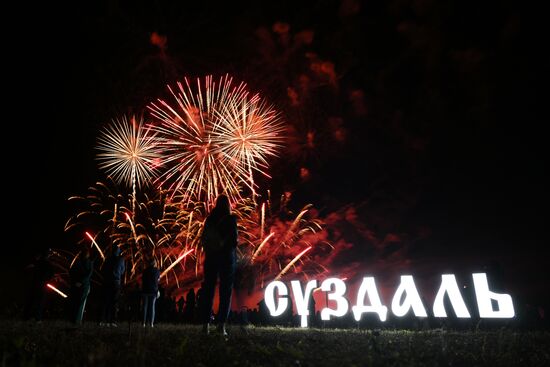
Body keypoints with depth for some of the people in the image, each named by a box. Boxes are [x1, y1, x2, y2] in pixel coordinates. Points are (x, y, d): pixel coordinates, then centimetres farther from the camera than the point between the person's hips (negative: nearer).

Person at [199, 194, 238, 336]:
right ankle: (221, 324, -6)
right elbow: (234, 239, -8)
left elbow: (203, 239, 7)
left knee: (208, 290, 7)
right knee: (225, 291, 1)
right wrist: (233, 253, 10)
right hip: (226, 256, -3)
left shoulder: (209, 219, 6)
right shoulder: (230, 218, -4)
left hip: (210, 257, 3)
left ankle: (205, 324, 6)